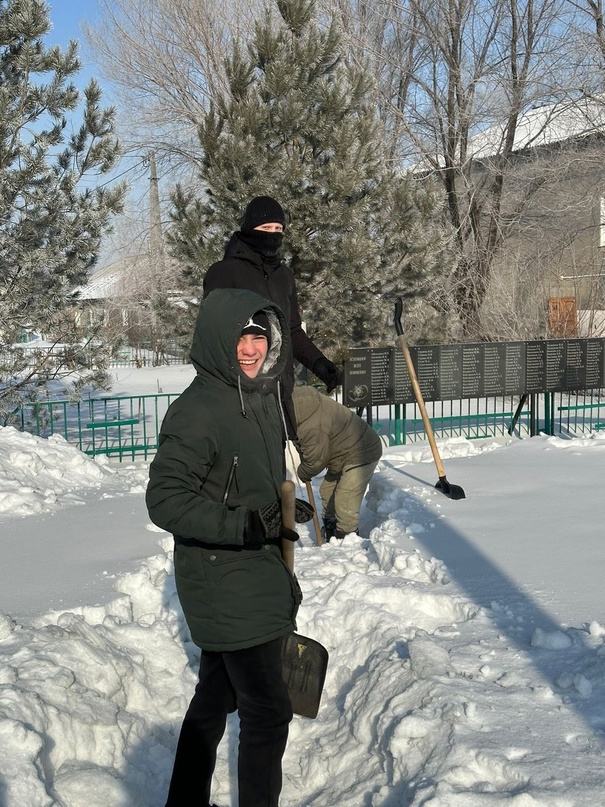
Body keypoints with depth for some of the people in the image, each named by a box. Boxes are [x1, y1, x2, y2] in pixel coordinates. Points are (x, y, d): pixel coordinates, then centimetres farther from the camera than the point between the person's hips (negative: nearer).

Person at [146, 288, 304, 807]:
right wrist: (243, 525, -30)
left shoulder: (263, 394, 7)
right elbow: (165, 499, -24)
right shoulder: (198, 411, -21)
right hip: (227, 589, -9)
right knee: (267, 710, 0)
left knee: (216, 699, 22)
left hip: (257, 578, 9)